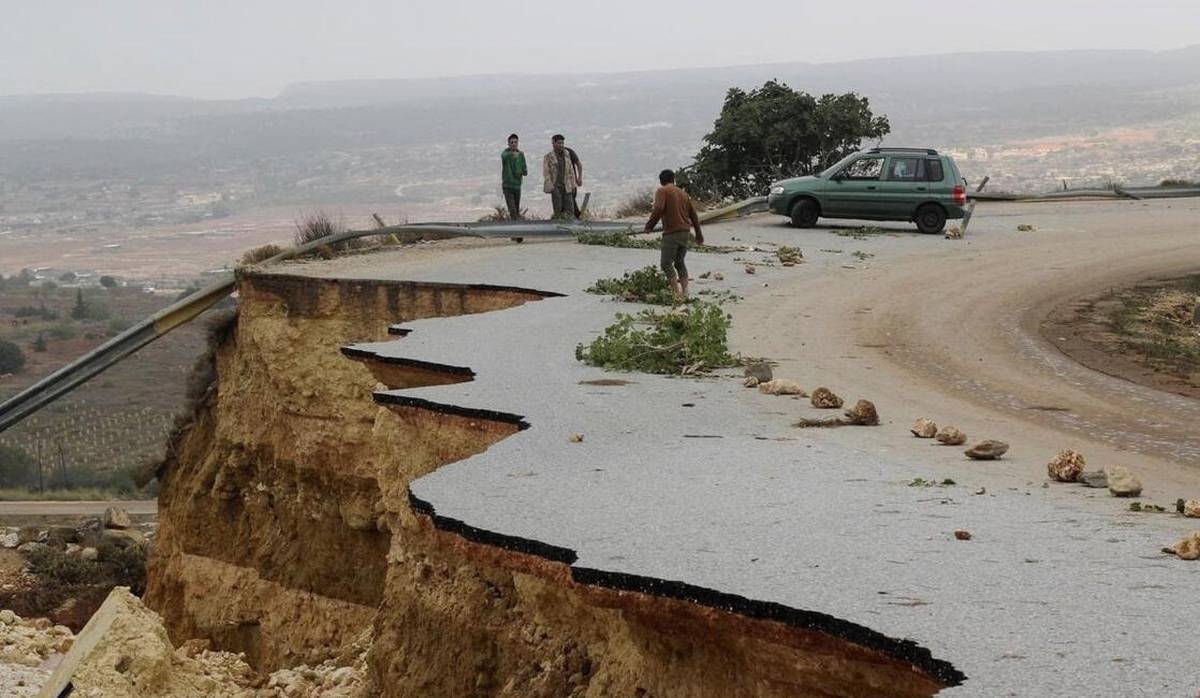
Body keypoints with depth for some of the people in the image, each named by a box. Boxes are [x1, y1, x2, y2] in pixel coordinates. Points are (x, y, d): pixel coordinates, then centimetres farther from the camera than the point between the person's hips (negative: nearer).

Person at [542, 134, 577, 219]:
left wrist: (573, 186, 9)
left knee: (570, 209, -2)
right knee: (558, 210, -3)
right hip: (556, 187, -4)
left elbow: (571, 172, 14)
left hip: (567, 187, 4)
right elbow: (546, 173, -5)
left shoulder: (567, 156, 10)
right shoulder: (548, 157, -3)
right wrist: (551, 187, -13)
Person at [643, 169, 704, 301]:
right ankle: (685, 292, 10)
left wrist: (649, 225, -8)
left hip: (671, 233, -7)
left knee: (666, 263, -4)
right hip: (685, 232, 7)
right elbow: (693, 214, 21)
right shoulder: (683, 193, 18)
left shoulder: (662, 191, -2)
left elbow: (658, 209, -19)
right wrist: (699, 234, 28)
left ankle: (677, 292, -14)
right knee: (679, 262, 17)